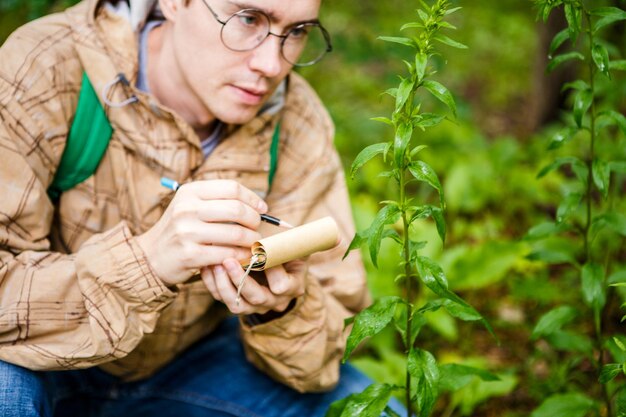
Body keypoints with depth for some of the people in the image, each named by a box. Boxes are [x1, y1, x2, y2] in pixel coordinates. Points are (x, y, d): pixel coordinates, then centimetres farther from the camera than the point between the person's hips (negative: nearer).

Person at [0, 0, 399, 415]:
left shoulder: (299, 127, -13)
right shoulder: (42, 70, -25)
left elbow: (340, 329, -11)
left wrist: (282, 308, -33)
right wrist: (147, 261, -45)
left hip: (188, 360, 3)